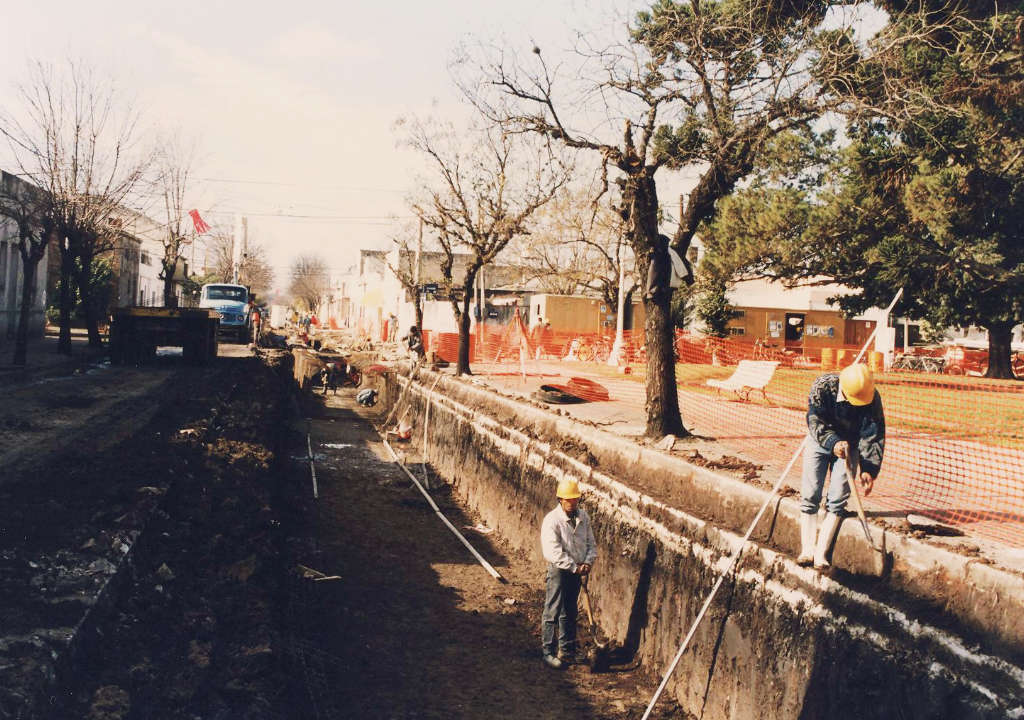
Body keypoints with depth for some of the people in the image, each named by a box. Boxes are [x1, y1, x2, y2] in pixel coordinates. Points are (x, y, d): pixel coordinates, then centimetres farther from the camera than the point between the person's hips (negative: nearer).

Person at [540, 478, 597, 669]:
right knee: (553, 612, -2)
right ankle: (549, 651, 7)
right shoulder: (552, 520, -16)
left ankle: (567, 650, 27)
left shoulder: (583, 516, 3)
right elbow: (553, 553, -21)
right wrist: (574, 567, -18)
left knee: (569, 612, 16)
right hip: (559, 570, -6)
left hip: (577, 570, 6)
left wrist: (588, 562, -7)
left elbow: (591, 543, 11)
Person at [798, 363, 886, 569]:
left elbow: (873, 436, -21)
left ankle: (820, 553, -5)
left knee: (838, 498, -8)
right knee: (810, 494, -5)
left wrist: (869, 470, -29)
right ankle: (807, 550, 1)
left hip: (849, 446, 0)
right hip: (819, 442, 0)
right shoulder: (822, 386, -27)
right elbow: (816, 421, -30)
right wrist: (833, 442, -47)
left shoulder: (872, 398, -24)